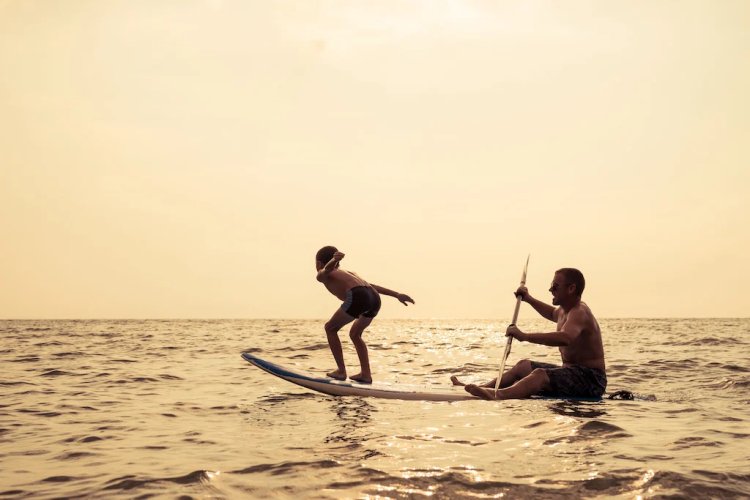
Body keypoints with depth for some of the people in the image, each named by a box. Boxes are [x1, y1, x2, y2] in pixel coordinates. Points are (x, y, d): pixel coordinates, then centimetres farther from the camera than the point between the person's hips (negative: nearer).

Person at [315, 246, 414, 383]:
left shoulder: (322, 275, 20)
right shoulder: (346, 273, 39)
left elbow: (328, 268, -6)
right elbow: (372, 286, 30)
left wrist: (334, 260, -29)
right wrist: (397, 295, 24)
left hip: (358, 297, -7)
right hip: (375, 298, 7)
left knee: (330, 328, 16)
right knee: (355, 334, 29)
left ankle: (341, 371, 14)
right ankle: (366, 374, 23)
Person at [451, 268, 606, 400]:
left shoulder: (579, 312, -19)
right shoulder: (564, 311, 15)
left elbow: (564, 338, -41)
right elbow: (552, 313, 43)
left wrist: (525, 336, -46)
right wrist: (529, 299, 33)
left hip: (591, 378, -11)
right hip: (572, 372, 11)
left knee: (540, 374, -34)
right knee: (525, 365, 17)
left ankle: (497, 395, -57)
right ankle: (483, 388, 17)